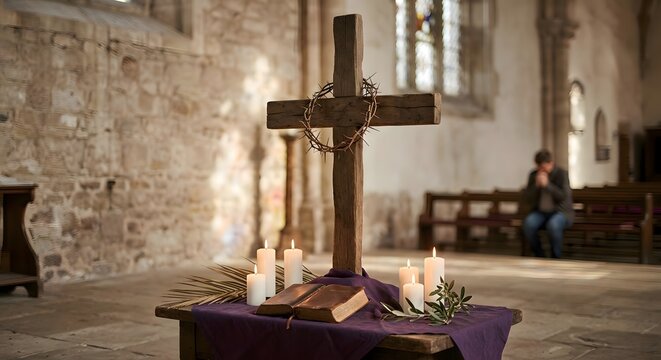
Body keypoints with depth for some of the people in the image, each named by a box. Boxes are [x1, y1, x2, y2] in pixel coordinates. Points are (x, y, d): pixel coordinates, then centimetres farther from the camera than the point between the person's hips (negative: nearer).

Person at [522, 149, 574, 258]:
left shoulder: (561, 173, -7)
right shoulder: (533, 175, 2)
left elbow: (564, 196, -17)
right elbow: (528, 200, 1)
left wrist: (547, 184, -23)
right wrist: (536, 185, -15)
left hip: (561, 212, -3)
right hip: (540, 212, 3)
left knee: (553, 225, -38)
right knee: (528, 224, -30)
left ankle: (556, 258, -16)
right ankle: (539, 256, -11)